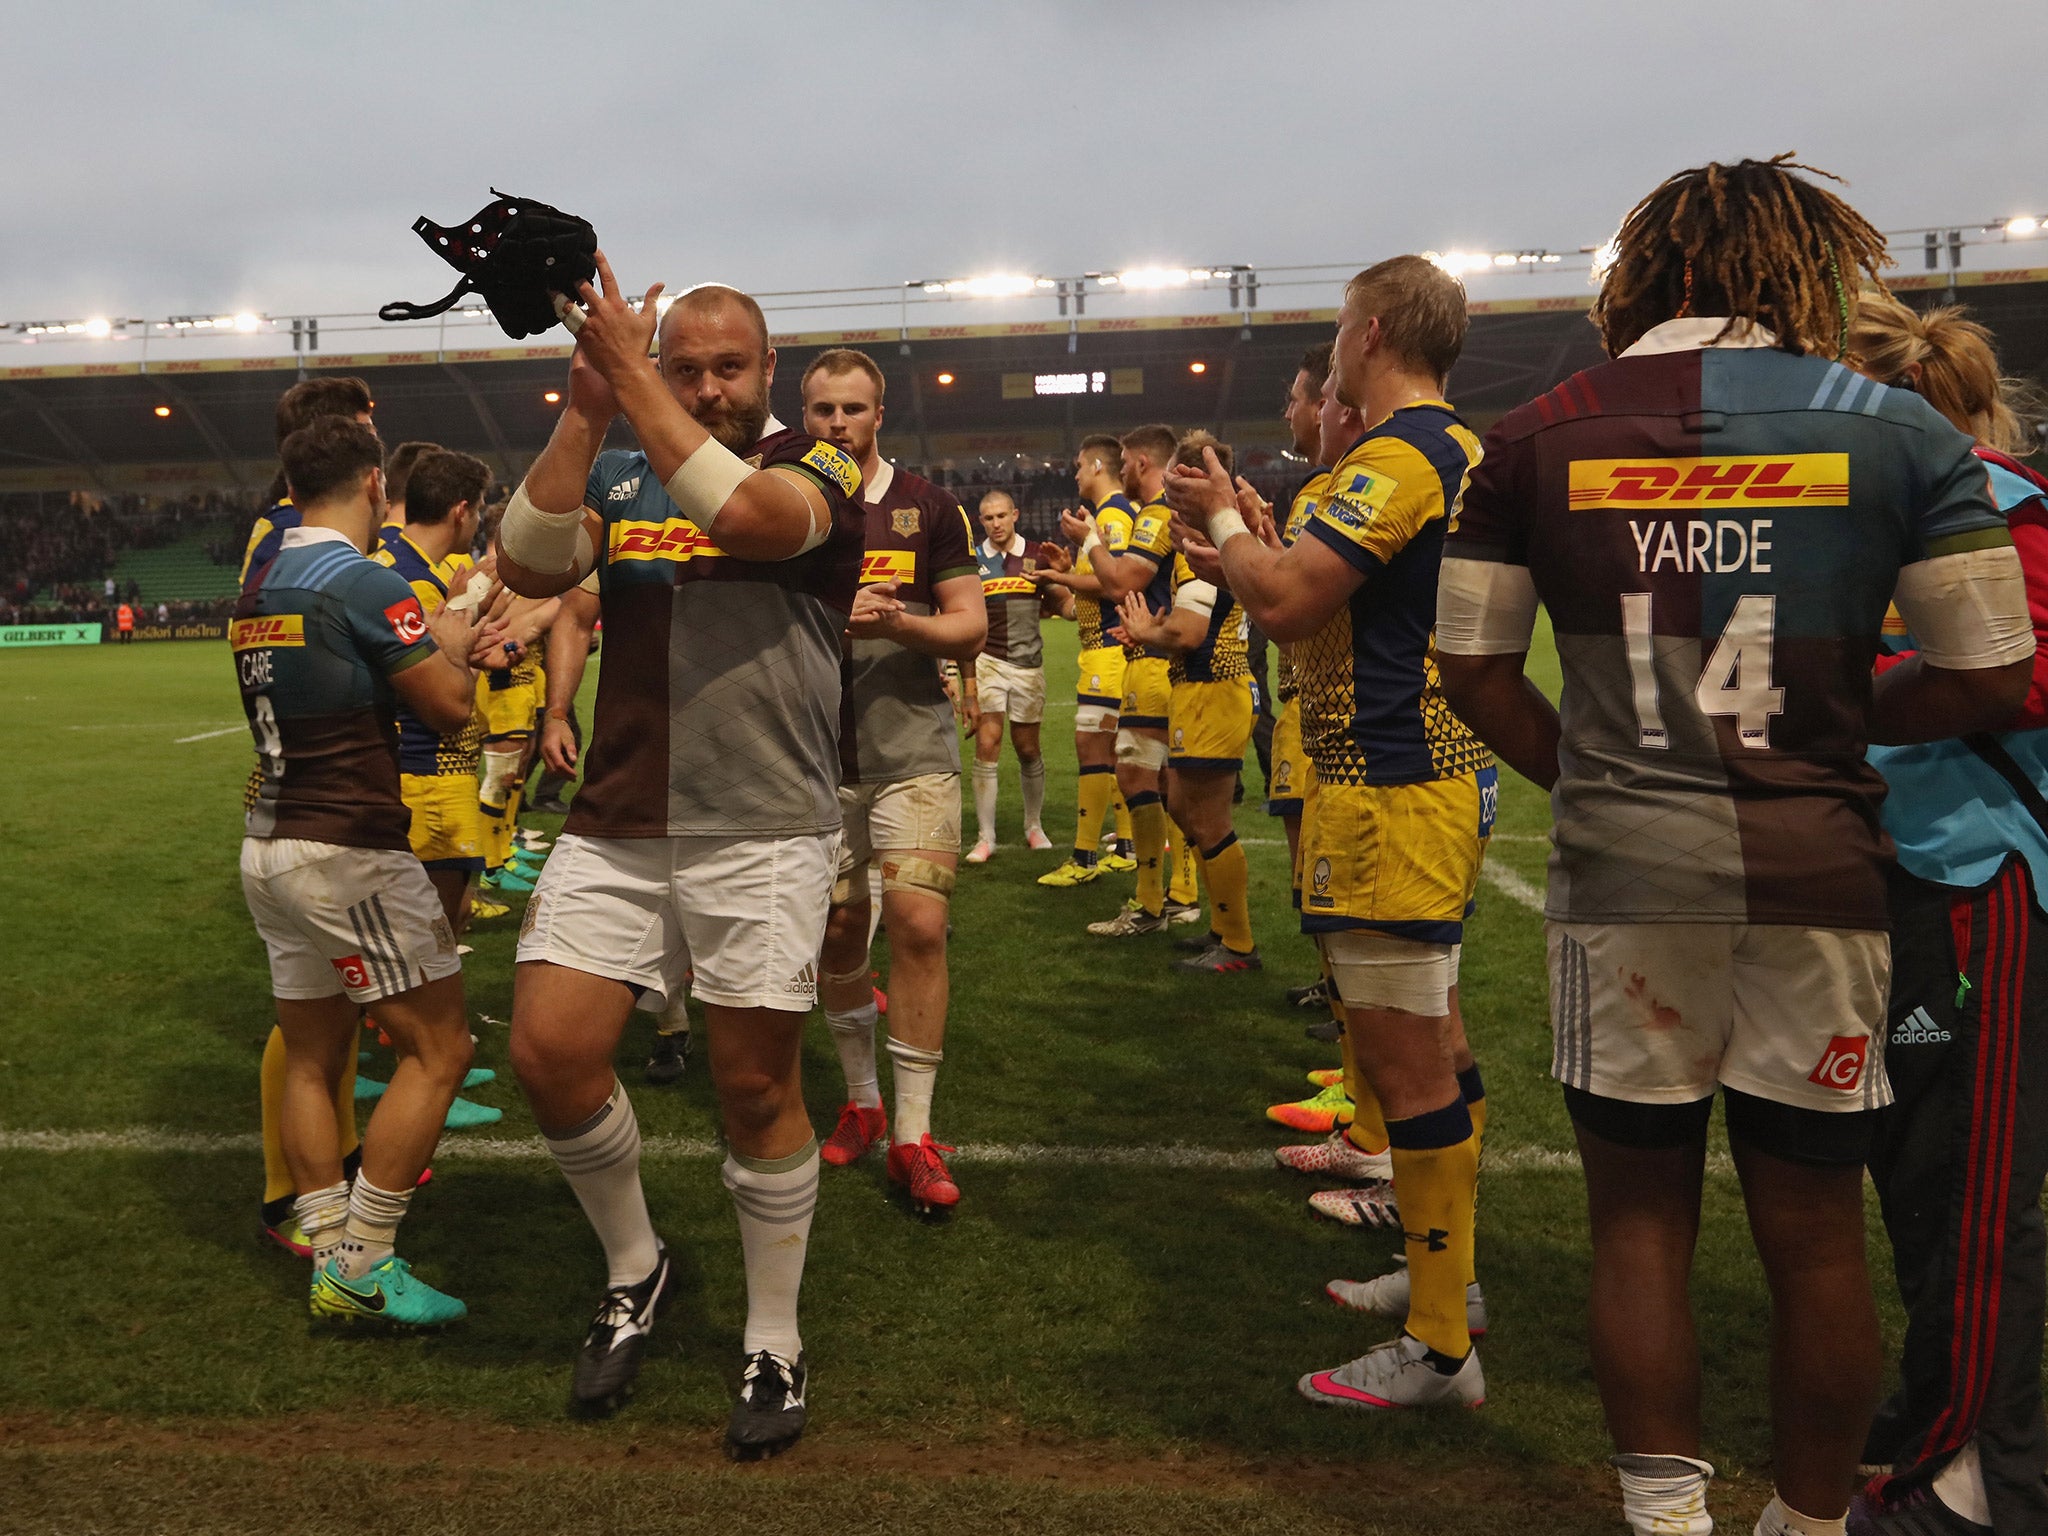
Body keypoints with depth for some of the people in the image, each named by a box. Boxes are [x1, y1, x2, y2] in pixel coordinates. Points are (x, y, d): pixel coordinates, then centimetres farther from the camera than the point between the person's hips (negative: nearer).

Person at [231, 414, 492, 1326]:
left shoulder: (259, 586, 11)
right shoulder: (365, 584, -14)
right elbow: (449, 705, -10)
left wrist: (432, 641, 21)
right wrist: (450, 645, 9)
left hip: (270, 845, 9)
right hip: (349, 850, -9)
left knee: (312, 1058, 12)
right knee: (437, 1047, -1)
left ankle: (330, 1257, 18)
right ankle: (362, 1268, 1)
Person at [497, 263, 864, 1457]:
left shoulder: (818, 471, 1)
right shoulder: (616, 475, 13)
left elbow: (735, 512, -21)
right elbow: (527, 569, -5)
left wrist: (628, 369, -15)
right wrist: (585, 409, -10)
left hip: (764, 833, -3)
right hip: (616, 828, 4)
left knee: (758, 1087, 3)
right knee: (551, 1050, -4)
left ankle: (776, 1345, 22)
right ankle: (636, 1269, 23)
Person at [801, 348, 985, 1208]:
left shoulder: (929, 509, 3)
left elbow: (971, 630, 0)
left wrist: (897, 622, -18)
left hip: (912, 750, -2)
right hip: (817, 755, 2)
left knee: (918, 923, -12)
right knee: (835, 933, 8)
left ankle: (913, 1136, -2)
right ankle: (860, 1101, 30)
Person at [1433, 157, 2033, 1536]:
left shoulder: (1538, 438, 1)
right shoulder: (1891, 427, -1)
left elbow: (1473, 669, 1)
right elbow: (1990, 679, 0)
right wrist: (1826, 725, 13)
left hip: (1625, 868, 0)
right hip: (1815, 868, 1)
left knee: (1642, 1217, 13)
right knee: (1815, 1230, 15)